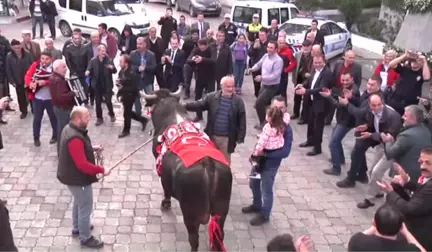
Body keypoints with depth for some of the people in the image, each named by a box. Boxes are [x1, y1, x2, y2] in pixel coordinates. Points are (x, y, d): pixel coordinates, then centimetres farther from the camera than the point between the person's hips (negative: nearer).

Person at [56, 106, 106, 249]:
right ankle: (86, 238, 23)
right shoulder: (75, 139, -33)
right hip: (78, 178, -10)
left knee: (79, 203, 28)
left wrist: (92, 148, 3)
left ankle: (77, 228, 48)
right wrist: (101, 170, -22)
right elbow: (83, 165, -33)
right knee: (85, 207, 6)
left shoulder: (70, 129, -1)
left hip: (73, 175, 10)